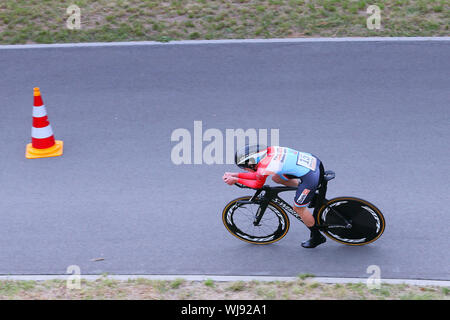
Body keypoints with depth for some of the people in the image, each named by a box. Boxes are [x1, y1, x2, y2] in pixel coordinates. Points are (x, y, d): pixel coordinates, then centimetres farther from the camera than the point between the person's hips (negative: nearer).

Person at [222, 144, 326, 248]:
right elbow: (257, 175, 21)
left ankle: (317, 237, 29)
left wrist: (236, 180, 13)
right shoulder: (268, 150, 7)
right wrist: (235, 174, 20)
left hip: (311, 175, -8)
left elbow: (258, 185, 6)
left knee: (298, 208, 11)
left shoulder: (263, 167, -16)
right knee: (276, 177, 16)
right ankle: (310, 191, 24)